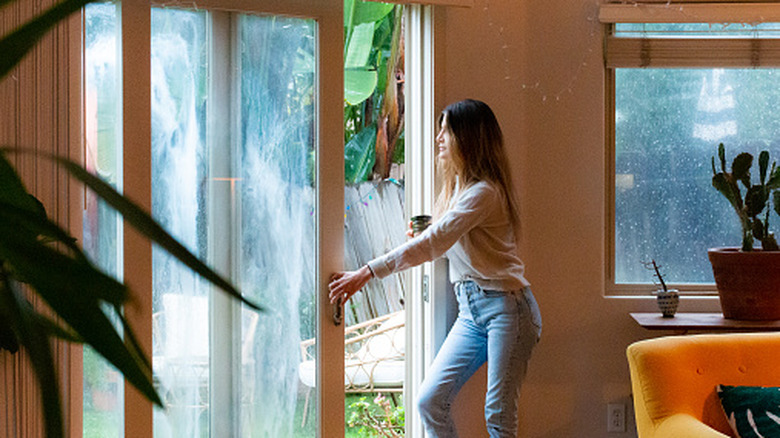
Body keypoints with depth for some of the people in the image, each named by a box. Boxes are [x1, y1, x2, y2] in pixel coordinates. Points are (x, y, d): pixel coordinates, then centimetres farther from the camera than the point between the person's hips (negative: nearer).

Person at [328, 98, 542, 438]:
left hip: (507, 307, -9)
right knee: (430, 401, -1)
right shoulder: (458, 186, 15)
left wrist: (367, 273, -27)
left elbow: (433, 243, -25)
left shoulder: (484, 192, -16)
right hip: (470, 310, 9)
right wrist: (422, 236, 1)